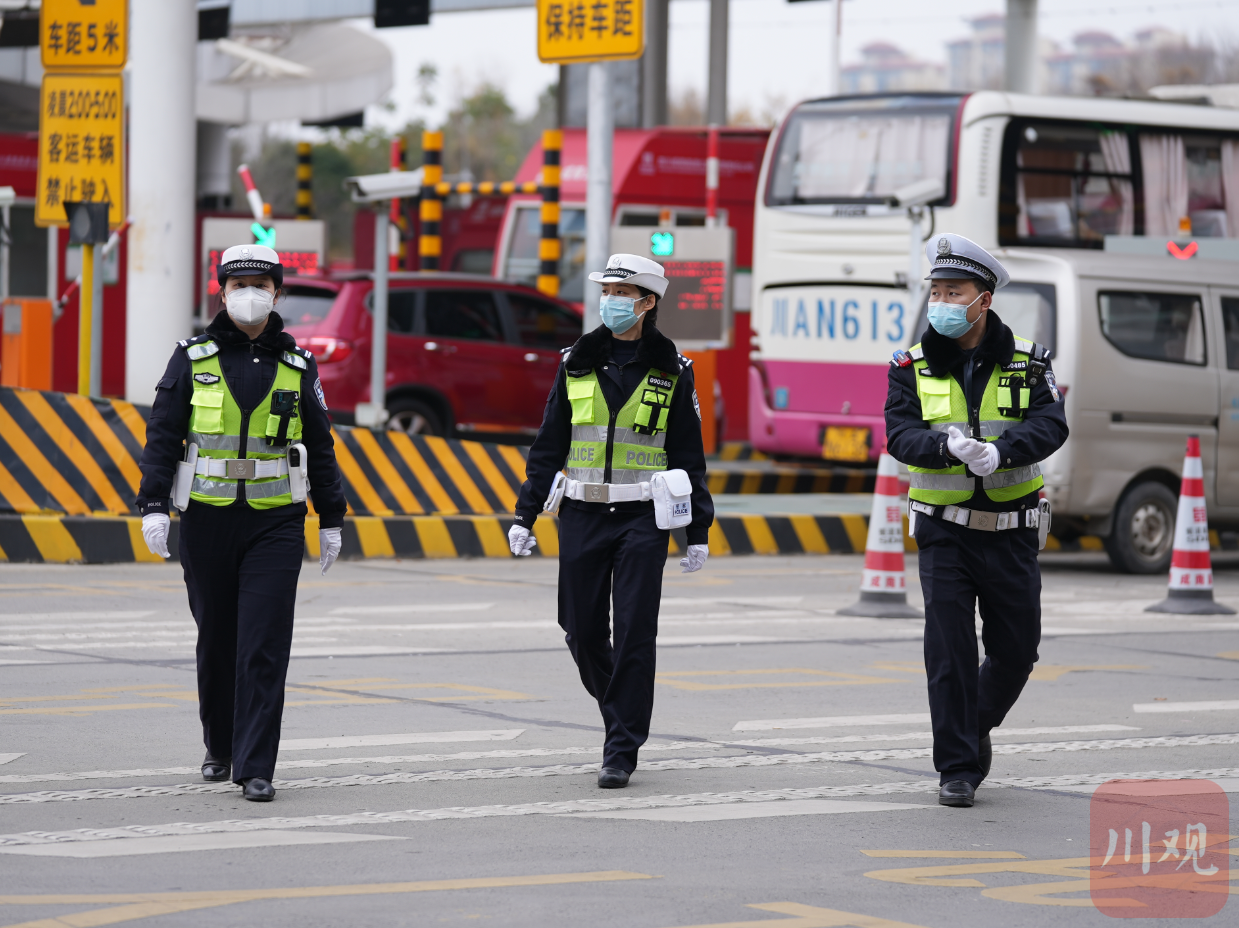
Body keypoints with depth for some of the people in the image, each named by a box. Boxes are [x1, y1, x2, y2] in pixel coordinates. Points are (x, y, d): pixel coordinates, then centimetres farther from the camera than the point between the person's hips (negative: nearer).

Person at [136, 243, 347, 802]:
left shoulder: (297, 367, 7)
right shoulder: (194, 359, 3)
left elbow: (319, 448, 12)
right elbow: (162, 437, 1)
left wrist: (331, 521, 11)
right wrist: (153, 508, -9)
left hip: (276, 525, 0)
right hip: (207, 522, 0)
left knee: (264, 648, -8)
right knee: (216, 641, 11)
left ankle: (255, 768, -8)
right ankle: (220, 747, 30)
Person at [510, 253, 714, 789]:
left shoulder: (672, 371, 1)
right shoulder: (577, 363, 7)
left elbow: (689, 457, 4)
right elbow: (549, 445, 10)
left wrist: (697, 533, 2)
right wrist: (525, 515, 5)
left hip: (643, 520, -3)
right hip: (583, 517, 3)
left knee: (634, 634, -9)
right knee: (583, 632, 5)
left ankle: (621, 752, -4)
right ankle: (622, 714, 30)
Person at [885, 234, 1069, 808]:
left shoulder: (1027, 362, 0)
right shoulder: (912, 366, 0)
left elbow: (1051, 426, -12)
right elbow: (900, 436, -11)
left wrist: (999, 451, -31)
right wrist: (948, 445, -31)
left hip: (1011, 532, 1)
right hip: (944, 531, -1)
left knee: (1016, 649, 7)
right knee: (949, 650, -7)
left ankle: (976, 725, 35)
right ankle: (957, 767, 1)